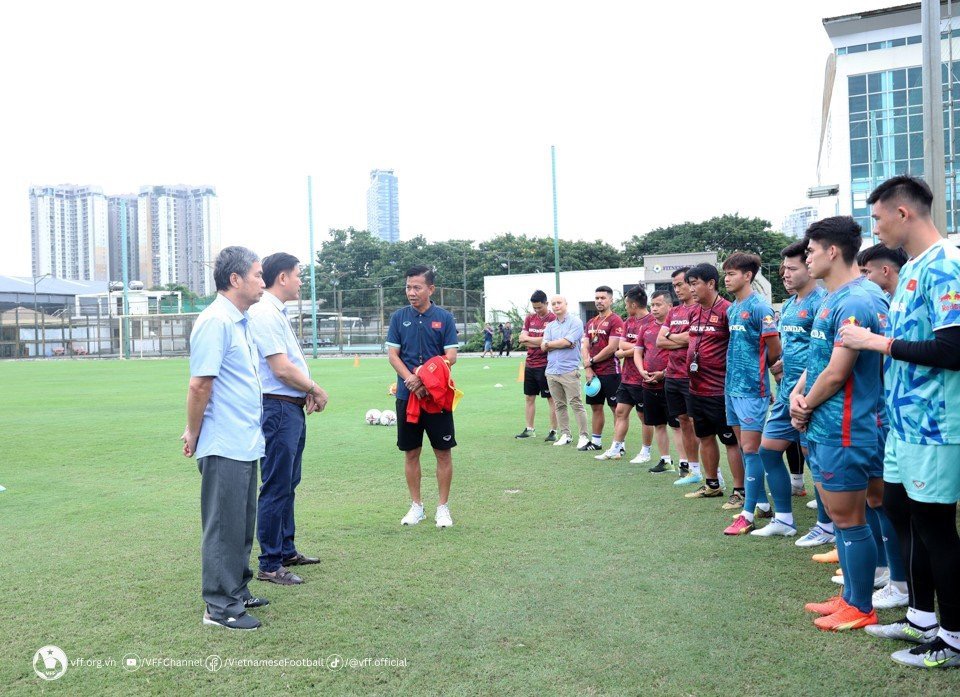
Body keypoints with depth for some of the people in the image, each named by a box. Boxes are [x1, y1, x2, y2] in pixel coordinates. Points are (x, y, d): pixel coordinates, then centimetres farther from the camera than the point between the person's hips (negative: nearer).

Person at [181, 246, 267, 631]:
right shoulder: (215, 322, -17)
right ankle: (220, 607, 11)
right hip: (224, 447, -9)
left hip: (245, 444, 9)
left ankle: (237, 591, 30)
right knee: (223, 527, 0)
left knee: (242, 524, 18)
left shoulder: (238, 322, 14)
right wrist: (193, 433, -10)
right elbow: (200, 384, -19)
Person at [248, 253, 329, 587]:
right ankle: (269, 565, 4)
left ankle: (286, 550, 30)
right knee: (275, 489, -4)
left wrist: (308, 391, 1)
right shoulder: (265, 314, -16)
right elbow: (282, 369, -21)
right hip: (278, 408, -10)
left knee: (288, 484, 18)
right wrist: (316, 390, -8)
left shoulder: (278, 314, 15)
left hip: (293, 408, 11)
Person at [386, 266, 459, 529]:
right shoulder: (399, 317, 4)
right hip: (407, 395, 2)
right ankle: (416, 505, 21)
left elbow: (451, 356, -4)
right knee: (411, 452, 8)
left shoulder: (444, 318, 0)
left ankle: (443, 506, 14)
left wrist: (424, 377, -17)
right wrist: (410, 379, -15)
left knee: (443, 452, 2)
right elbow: (392, 354, 2)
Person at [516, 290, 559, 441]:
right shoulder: (530, 318, 10)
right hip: (530, 365, 7)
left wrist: (528, 339, -7)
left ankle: (553, 431, 5)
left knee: (551, 398, 1)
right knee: (529, 397, 13)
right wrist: (539, 342, -10)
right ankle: (529, 429, 23)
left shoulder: (553, 319, -9)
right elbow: (522, 339, 3)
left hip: (545, 365, -7)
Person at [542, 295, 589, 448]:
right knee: (559, 405, 9)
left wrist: (549, 344, 0)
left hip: (569, 370, -6)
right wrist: (562, 344, -9)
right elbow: (543, 347, 5)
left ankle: (584, 436, -3)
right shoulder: (550, 326, 16)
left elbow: (566, 342, -14)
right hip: (552, 371, 6)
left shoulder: (575, 322, -2)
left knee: (576, 404, -7)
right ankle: (565, 435, 17)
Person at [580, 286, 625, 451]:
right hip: (594, 373, 7)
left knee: (616, 408, -2)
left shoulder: (615, 321, -9)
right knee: (596, 407, 14)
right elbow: (584, 347, 10)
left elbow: (611, 348, -16)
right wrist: (587, 368, -5)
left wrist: (591, 361, -8)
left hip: (610, 372, -7)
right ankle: (596, 442, 23)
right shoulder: (591, 323, 14)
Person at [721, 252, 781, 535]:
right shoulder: (731, 309, 12)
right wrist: (735, 371, 11)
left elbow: (775, 350, -11)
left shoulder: (759, 308, -13)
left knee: (750, 449, -5)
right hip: (732, 386, 9)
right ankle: (761, 502, 25)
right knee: (745, 448, 13)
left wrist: (756, 369, 4)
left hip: (752, 389, -9)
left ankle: (748, 514, 0)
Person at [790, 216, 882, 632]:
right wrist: (798, 393, 1)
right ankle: (850, 596, 29)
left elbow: (837, 372, -21)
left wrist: (806, 405, -6)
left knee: (849, 520, 1)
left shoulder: (853, 304, -18)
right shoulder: (831, 301, 14)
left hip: (842, 431, -10)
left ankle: (862, 609, 14)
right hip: (822, 428, 10)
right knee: (839, 516, 17)